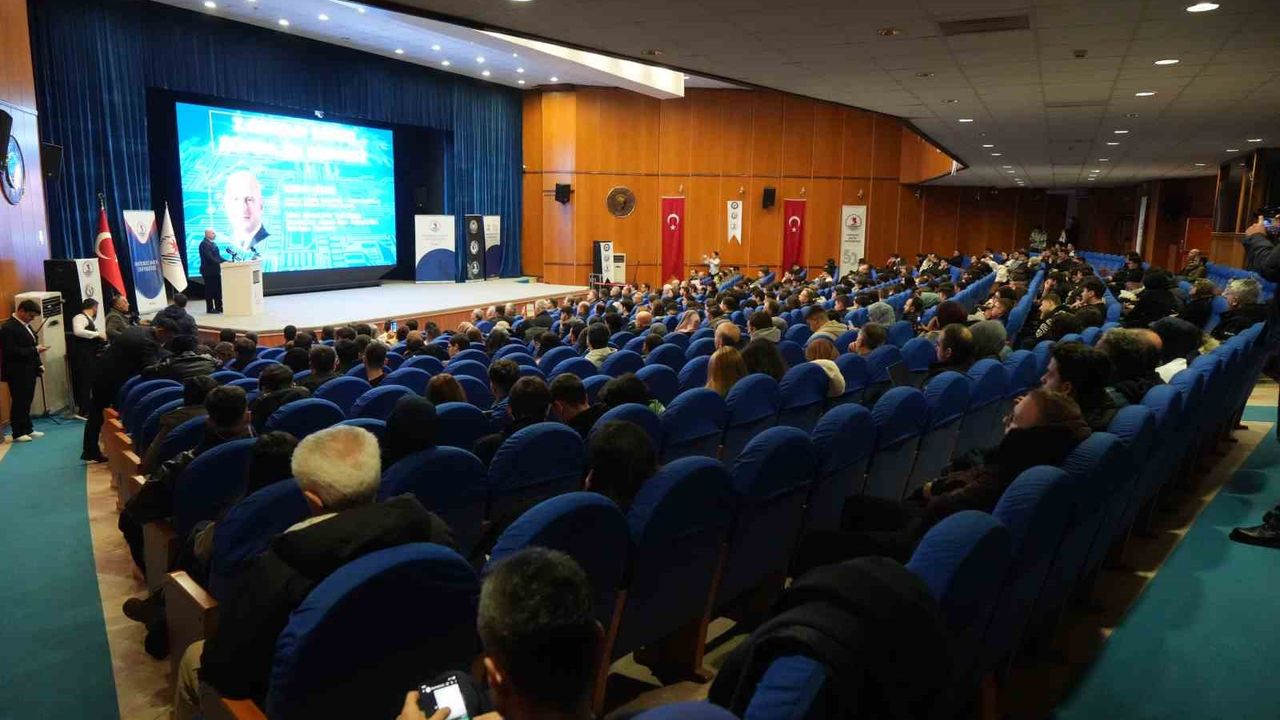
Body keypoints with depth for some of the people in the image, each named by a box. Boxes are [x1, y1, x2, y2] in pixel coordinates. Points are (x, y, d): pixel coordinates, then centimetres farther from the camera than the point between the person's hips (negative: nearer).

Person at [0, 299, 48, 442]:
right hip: (17, 373, -8)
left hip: (29, 371, 8)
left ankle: (28, 429, 24)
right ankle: (18, 433, 9)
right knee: (18, 402, 0)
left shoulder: (25, 325, 12)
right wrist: (35, 350, -21)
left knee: (27, 401, 15)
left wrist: (39, 364, 10)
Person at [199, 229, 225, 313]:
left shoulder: (213, 243, 16)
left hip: (215, 270, 9)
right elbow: (209, 257, -22)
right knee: (210, 290, -4)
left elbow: (217, 256, 18)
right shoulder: (204, 244, -13)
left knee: (218, 290, 11)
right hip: (208, 271, -9)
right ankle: (210, 309, 2)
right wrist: (220, 263, -27)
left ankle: (218, 307, 18)